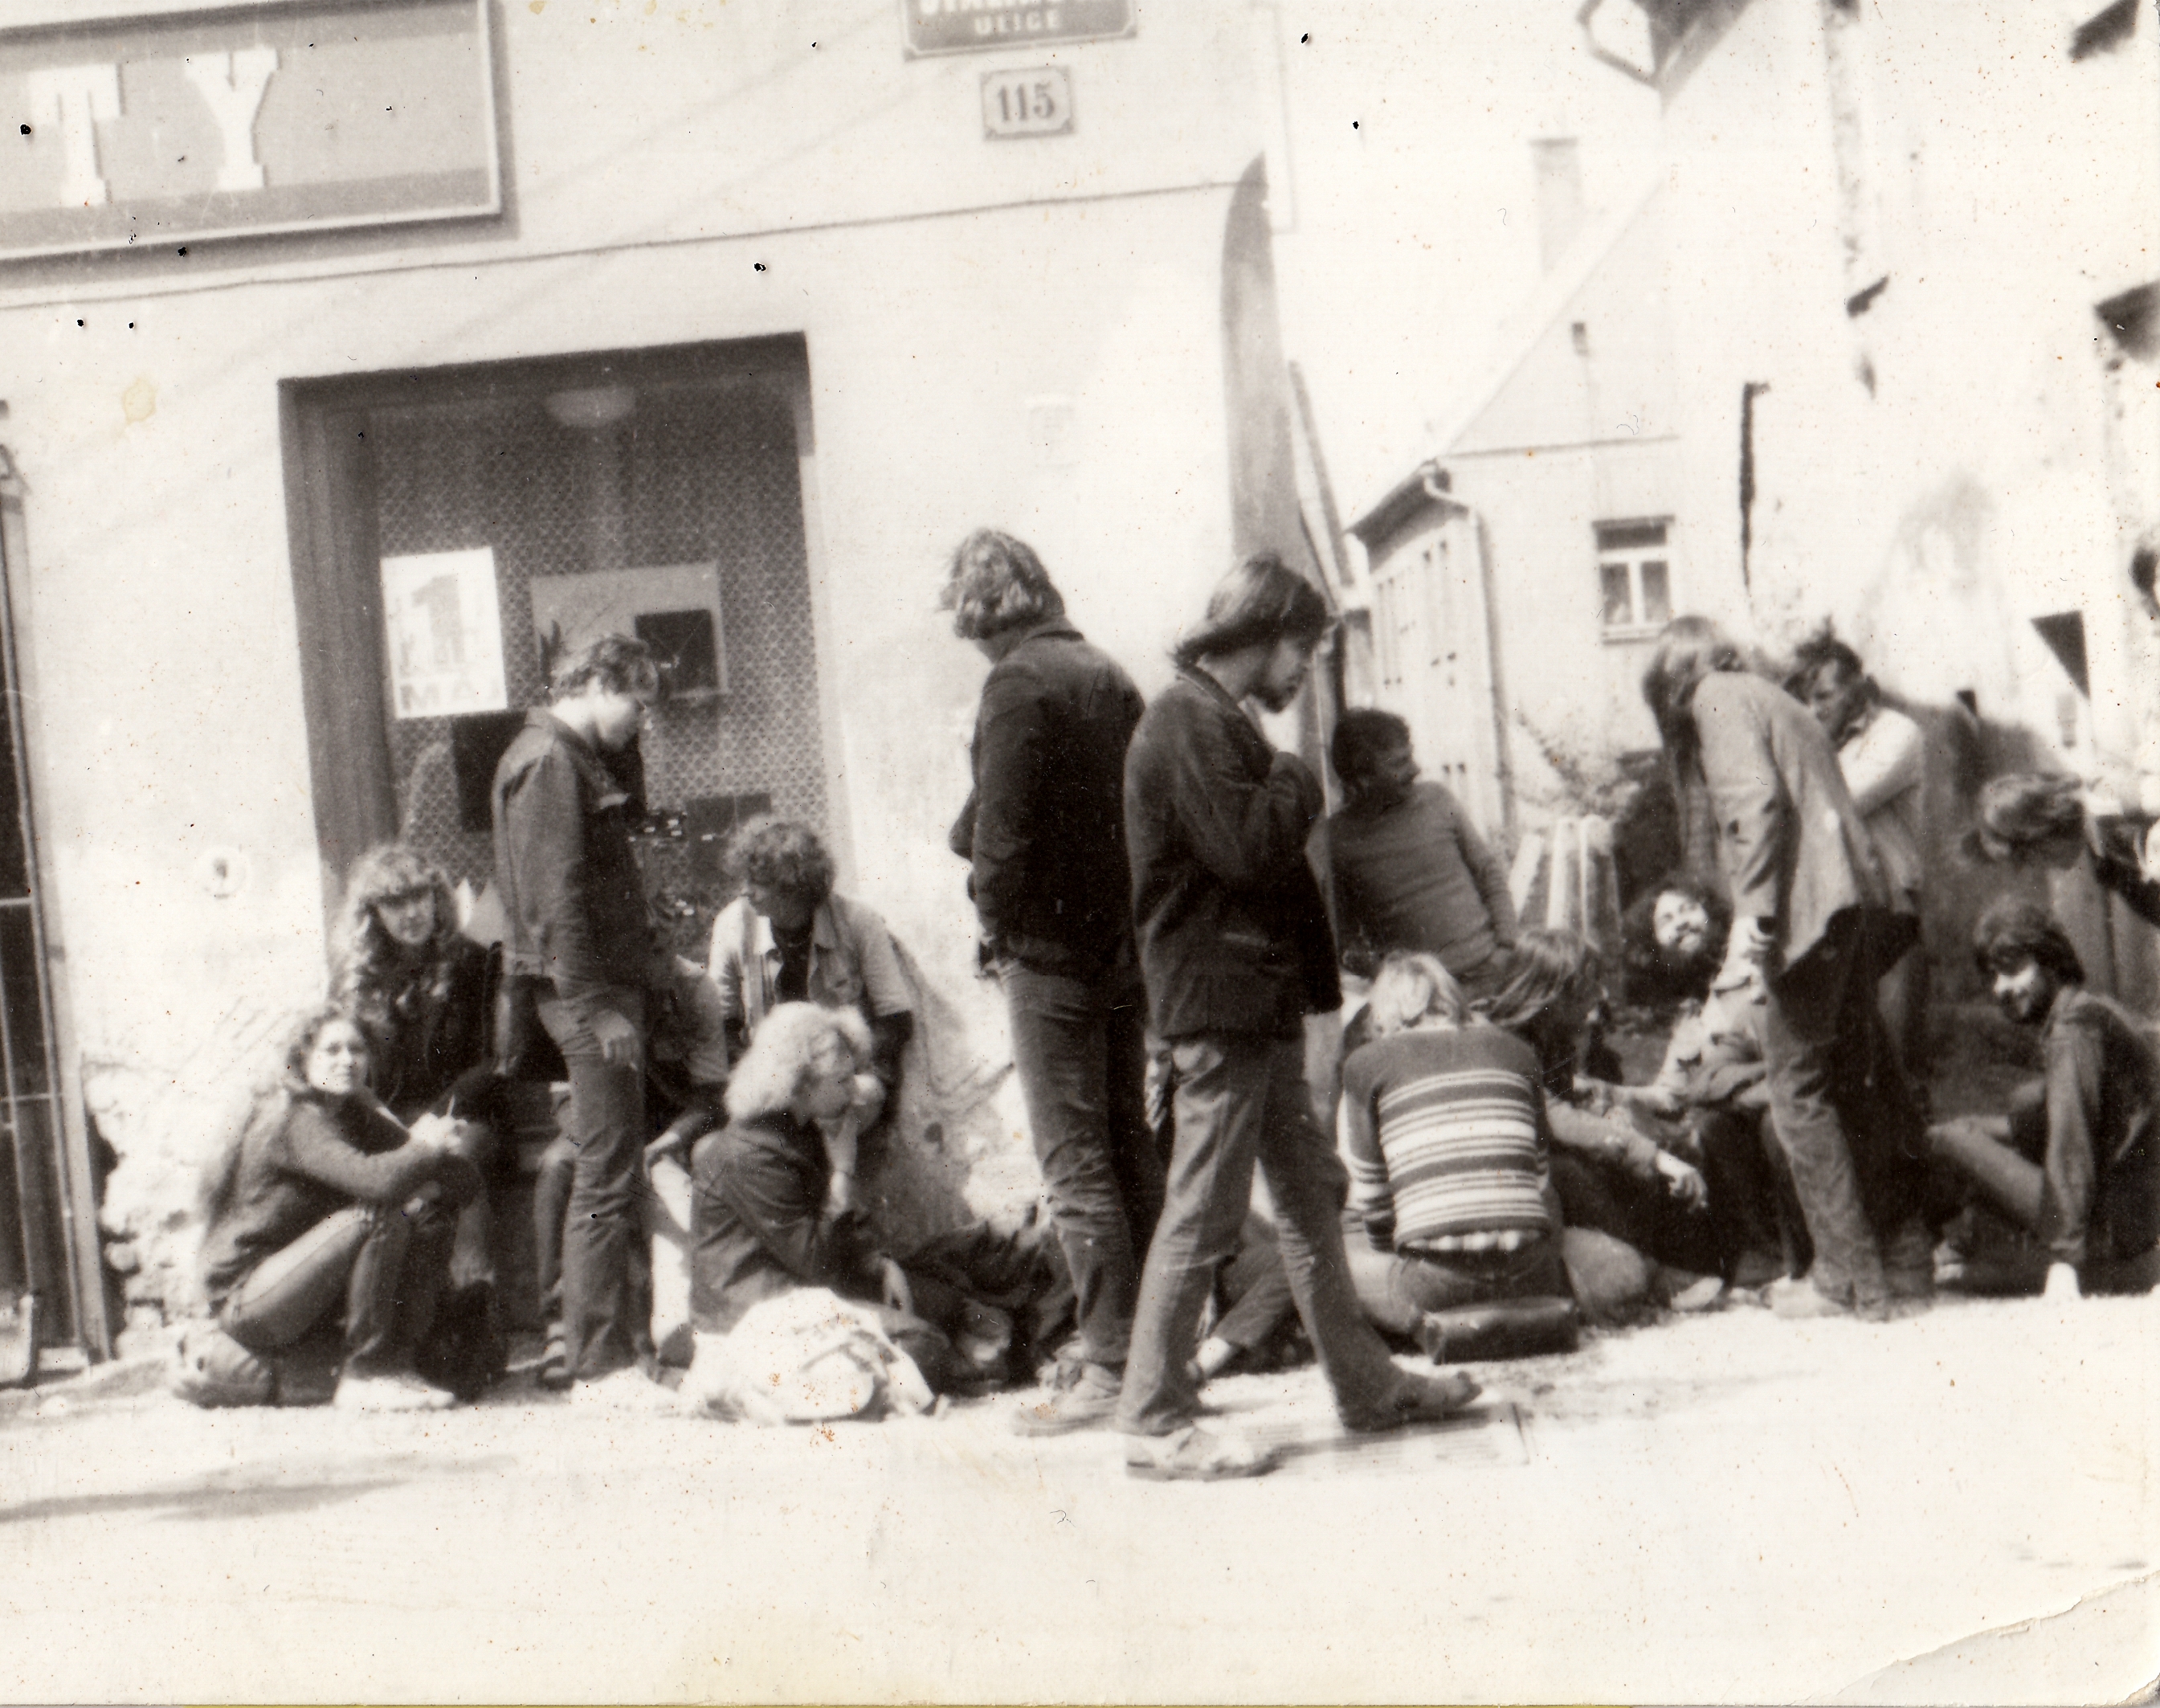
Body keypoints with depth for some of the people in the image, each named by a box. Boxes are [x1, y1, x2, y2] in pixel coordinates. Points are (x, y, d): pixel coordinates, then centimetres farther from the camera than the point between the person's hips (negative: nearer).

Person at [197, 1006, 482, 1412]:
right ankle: (364, 1377, -20)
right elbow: (375, 1180, -36)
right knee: (378, 1216, -27)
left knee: (432, 1217, -2)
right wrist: (429, 1146, -16)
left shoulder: (357, 1118, 7)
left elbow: (467, 1182, 2)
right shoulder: (295, 1122, -17)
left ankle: (396, 1363, -7)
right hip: (247, 1308, -8)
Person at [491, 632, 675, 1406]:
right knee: (606, 1181, -8)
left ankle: (626, 1344, 18)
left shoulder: (575, 761, 21)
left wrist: (652, 960, 17)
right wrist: (600, 1008, -21)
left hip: (610, 985, 10)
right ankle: (599, 1365, -5)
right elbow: (557, 898, -19)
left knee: (615, 1177, 12)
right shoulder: (549, 762, -11)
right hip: (586, 992, -10)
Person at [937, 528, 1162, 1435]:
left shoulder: (1017, 682, -13)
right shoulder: (1106, 673, 11)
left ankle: (1109, 1365, -1)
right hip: (1125, 943, 8)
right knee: (1130, 1147, 14)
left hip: (1053, 949, -8)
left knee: (1076, 1163, -3)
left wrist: (995, 918, -4)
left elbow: (1003, 824, -18)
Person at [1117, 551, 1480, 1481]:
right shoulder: (1187, 721, -13)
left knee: (1311, 1190, 15)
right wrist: (1296, 783, -7)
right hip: (1219, 999, -11)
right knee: (1204, 1210, -7)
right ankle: (1154, 1419, -1)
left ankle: (1364, 1380, 24)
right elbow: (1248, 846, -22)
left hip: (1263, 1000, 11)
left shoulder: (1224, 723, 19)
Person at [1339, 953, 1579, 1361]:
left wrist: (1392, 1254, 30)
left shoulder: (1367, 1065, 7)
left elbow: (1370, 1198, 11)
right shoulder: (1515, 1051, 15)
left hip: (1438, 1281, -3)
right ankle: (1531, 1315, 6)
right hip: (1528, 1277, 3)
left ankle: (1430, 1325, -1)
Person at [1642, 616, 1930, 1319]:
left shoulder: (1717, 698, 1)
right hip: (1853, 902, 9)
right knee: (1858, 1082, 13)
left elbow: (1756, 802, -15)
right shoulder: (1773, 700, 28)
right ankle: (1903, 1261, 17)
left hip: (1808, 909, -9)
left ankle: (1849, 1279, -4)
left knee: (1800, 1089, -5)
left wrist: (1750, 919, -19)